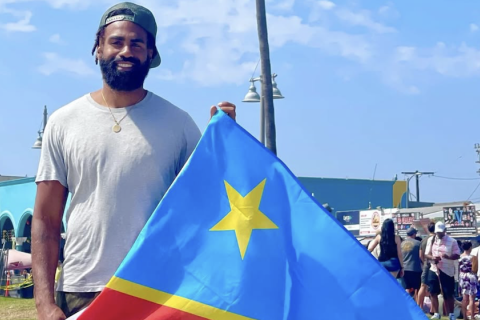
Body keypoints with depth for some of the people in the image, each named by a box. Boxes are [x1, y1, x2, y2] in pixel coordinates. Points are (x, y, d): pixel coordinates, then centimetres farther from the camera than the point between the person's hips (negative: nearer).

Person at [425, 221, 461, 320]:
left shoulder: (452, 241, -7)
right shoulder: (431, 240, 4)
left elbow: (457, 255, -7)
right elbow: (426, 254, 7)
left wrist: (448, 257, -28)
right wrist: (433, 258, -15)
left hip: (447, 271, -3)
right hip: (434, 269, 3)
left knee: (448, 295, 1)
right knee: (433, 293, 4)